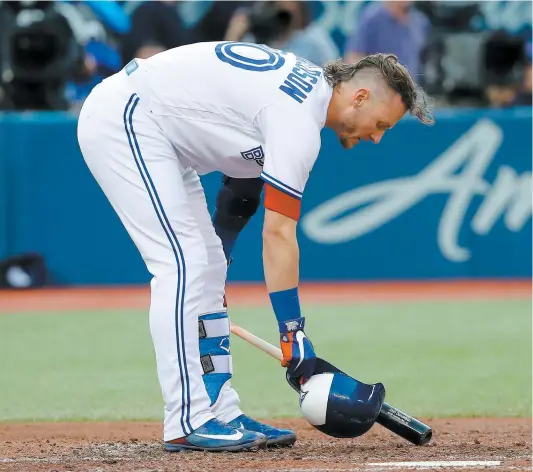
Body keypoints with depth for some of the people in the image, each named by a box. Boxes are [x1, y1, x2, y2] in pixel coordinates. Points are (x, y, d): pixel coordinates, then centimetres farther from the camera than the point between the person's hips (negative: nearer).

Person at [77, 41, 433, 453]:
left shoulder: (312, 83, 7)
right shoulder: (300, 121, -22)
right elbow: (278, 233, -24)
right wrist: (294, 334, -22)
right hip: (120, 120, -11)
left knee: (206, 265, 9)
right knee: (184, 262, -17)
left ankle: (221, 413, 9)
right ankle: (189, 422, -17)